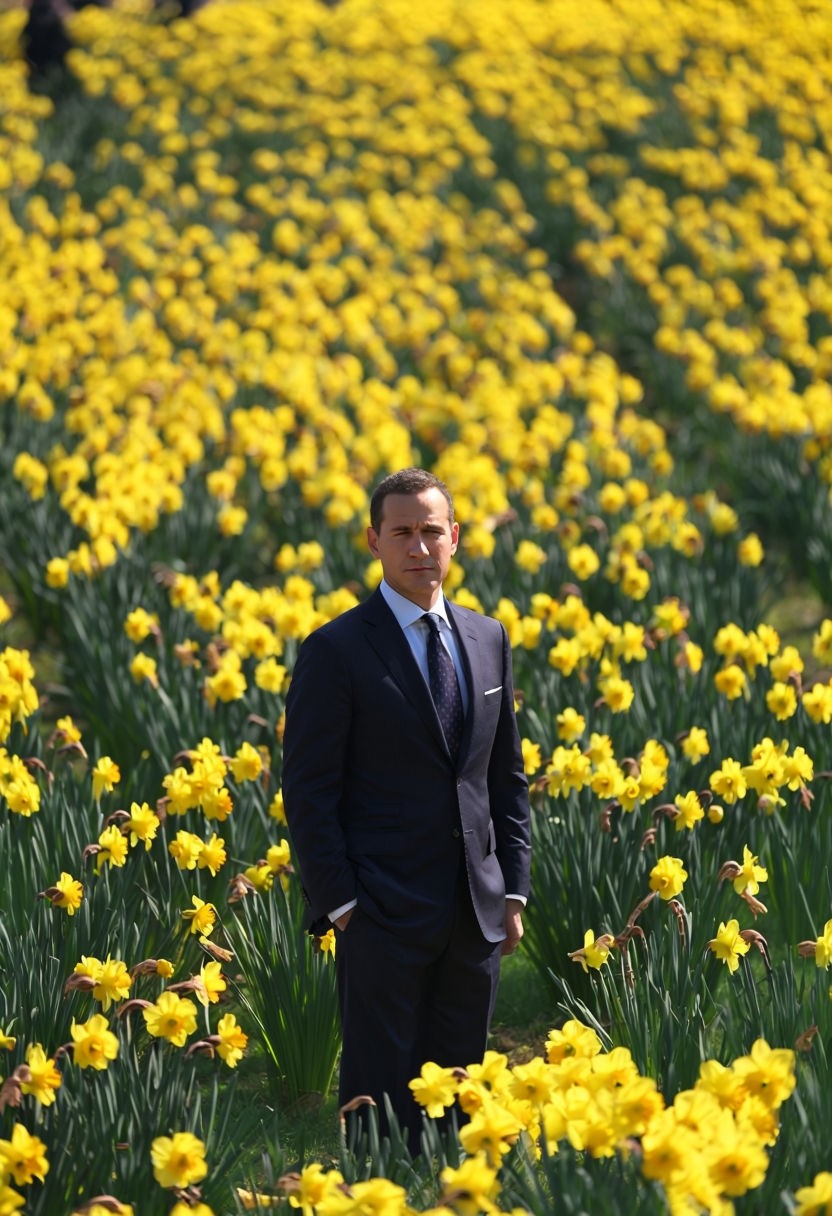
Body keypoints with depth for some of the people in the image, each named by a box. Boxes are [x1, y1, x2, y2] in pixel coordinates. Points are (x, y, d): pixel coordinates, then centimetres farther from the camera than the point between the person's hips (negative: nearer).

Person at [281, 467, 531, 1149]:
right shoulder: (336, 651, -7)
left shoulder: (488, 640, 10)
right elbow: (309, 792, -7)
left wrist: (514, 889, 10)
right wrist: (340, 906, -12)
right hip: (385, 913, -5)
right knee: (383, 1098, -2)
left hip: (476, 913, 5)